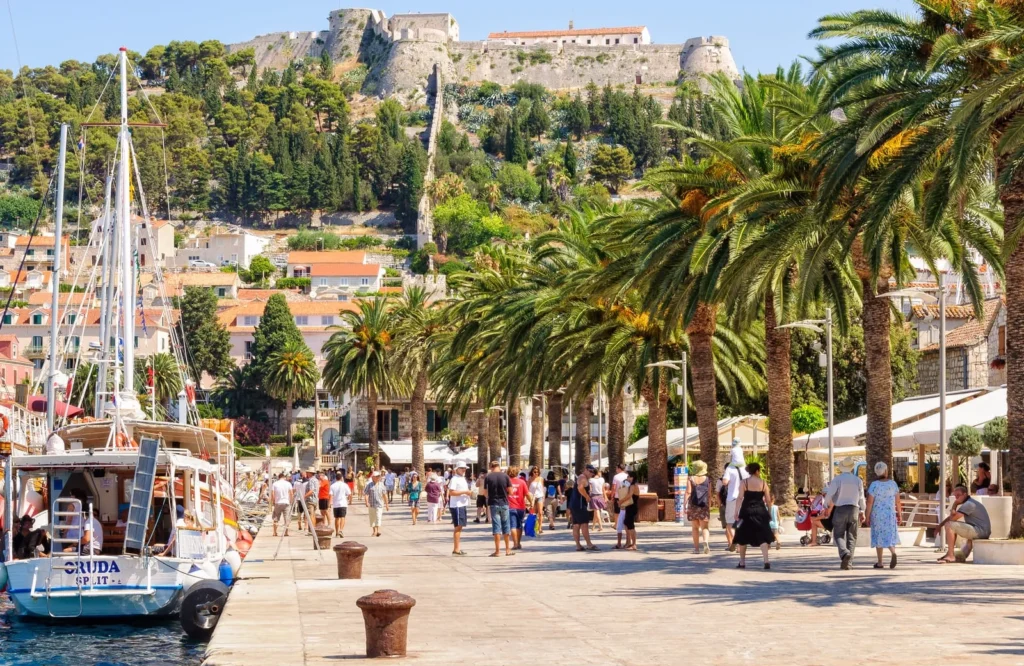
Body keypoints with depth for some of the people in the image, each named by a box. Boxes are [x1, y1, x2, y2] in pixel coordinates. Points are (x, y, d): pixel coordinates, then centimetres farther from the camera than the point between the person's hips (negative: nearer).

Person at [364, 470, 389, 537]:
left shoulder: (381, 484, 6)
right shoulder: (369, 485, 0)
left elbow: (385, 495, 12)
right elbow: (365, 494, -3)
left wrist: (387, 505, 14)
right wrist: (366, 502, -19)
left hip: (379, 504, -1)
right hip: (372, 505, 1)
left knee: (378, 517, -15)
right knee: (372, 519, 10)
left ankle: (378, 531, -22)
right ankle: (374, 531, 26)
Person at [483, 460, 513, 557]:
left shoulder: (488, 477, -4)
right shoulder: (505, 476, -3)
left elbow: (485, 492, -1)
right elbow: (510, 491, -2)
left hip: (493, 503, -1)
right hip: (504, 503, 1)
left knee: (496, 527, 1)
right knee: (506, 526, 11)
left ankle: (497, 550, -1)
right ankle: (507, 550, 16)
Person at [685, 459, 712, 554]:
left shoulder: (691, 479, -2)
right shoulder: (707, 480, 5)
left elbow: (688, 492, -10)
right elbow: (709, 495, 6)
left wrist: (684, 504, -11)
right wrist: (709, 506, 14)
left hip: (693, 505, -1)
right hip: (704, 506, 1)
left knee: (695, 528, 10)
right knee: (704, 527, 2)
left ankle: (696, 548, 10)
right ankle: (706, 542, -25)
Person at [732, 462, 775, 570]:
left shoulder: (744, 482, -3)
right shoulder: (763, 483, 2)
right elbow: (768, 500, 3)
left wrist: (737, 512, -6)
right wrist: (769, 512, 14)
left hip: (747, 511, -1)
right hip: (760, 511, 1)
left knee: (743, 538, 11)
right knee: (762, 537, 1)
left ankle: (742, 562, 16)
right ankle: (766, 561, -14)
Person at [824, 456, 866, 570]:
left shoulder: (837, 479, -6)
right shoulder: (858, 480, 4)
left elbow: (829, 494, -11)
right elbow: (861, 498, 7)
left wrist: (827, 507, 5)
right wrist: (862, 512, 15)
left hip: (840, 509, -3)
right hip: (854, 509, 3)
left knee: (839, 535, 5)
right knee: (851, 537, 9)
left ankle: (844, 552, -23)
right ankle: (848, 562, 3)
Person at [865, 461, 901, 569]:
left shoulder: (874, 485, -11)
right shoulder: (893, 483, -2)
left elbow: (869, 502, -12)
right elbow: (898, 501, 2)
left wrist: (867, 517, -5)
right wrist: (899, 514, 12)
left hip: (877, 515, -2)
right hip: (890, 514, 2)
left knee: (879, 537, 10)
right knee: (890, 536, 7)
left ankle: (880, 562, 14)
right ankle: (893, 553, -24)